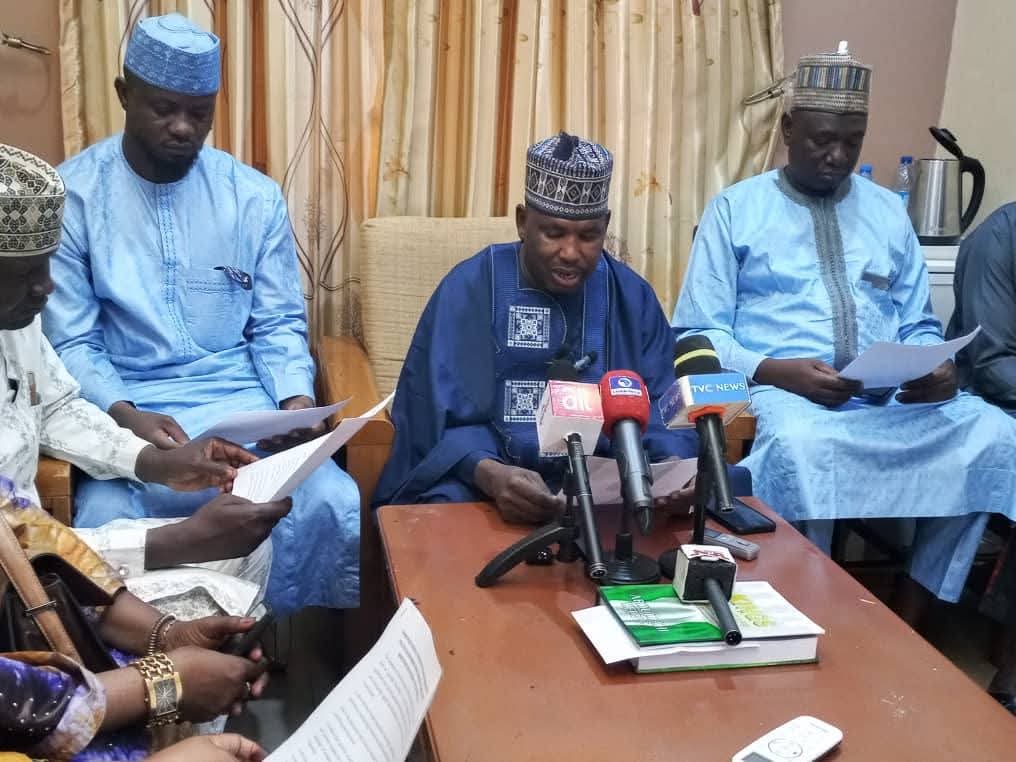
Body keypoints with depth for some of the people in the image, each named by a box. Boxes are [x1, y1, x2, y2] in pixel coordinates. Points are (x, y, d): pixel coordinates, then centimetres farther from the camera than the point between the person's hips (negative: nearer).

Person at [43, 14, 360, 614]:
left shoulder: (254, 196, 5)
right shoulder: (73, 195, -1)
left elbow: (279, 323, 8)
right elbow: (69, 344, -2)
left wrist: (297, 400, -12)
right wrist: (125, 417, -21)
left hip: (242, 401, 2)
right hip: (123, 408, -1)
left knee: (335, 507, -24)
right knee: (105, 523, -31)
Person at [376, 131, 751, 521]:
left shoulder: (633, 298, 6)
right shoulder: (468, 291, -5)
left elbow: (661, 411, 1)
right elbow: (448, 423, -11)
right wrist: (491, 474, -34)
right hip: (486, 486, -3)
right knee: (451, 504, -35)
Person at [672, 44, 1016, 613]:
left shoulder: (889, 211, 18)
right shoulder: (735, 209, 6)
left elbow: (918, 324, 18)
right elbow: (699, 335, 0)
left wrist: (939, 366, -7)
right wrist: (774, 370, -19)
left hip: (892, 396, 5)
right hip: (783, 393, -4)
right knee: (802, 445, -39)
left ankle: (908, 617, -11)